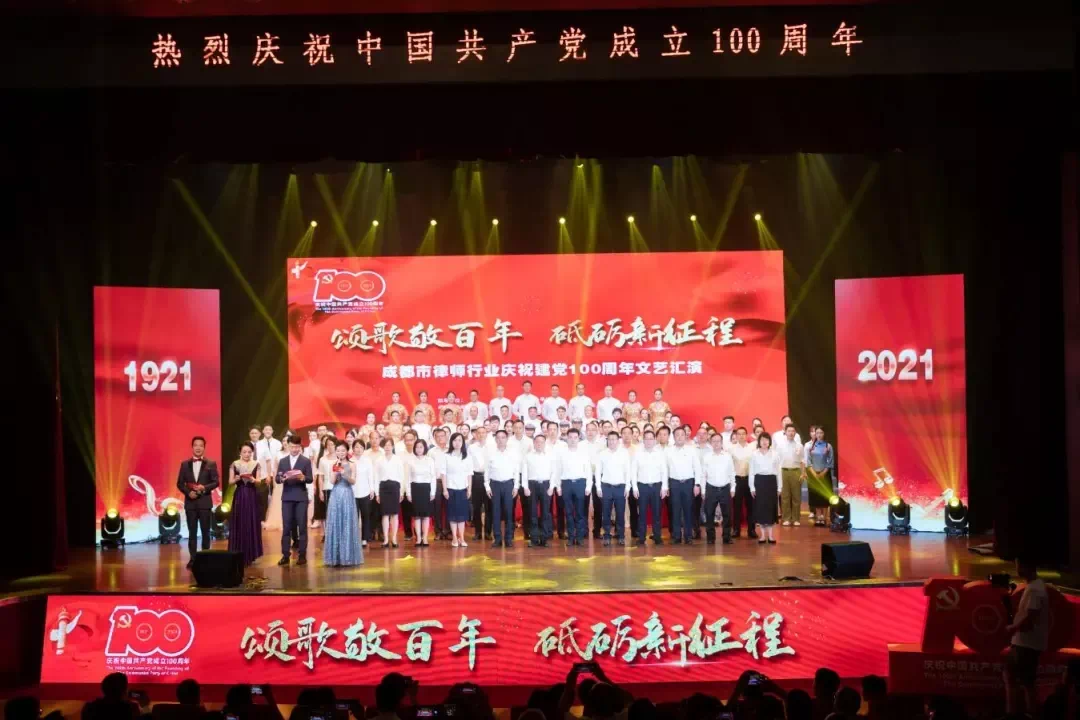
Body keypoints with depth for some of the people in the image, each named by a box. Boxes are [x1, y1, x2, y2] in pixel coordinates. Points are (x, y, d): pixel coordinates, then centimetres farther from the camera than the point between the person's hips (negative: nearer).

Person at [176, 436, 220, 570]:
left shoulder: (211, 464, 2)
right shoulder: (185, 464, 7)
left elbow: (216, 482, -3)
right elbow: (180, 483, 6)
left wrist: (204, 487, -19)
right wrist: (188, 492, -11)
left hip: (205, 501, -1)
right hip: (190, 502, 2)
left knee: (205, 531, 3)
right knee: (192, 532, 5)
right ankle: (192, 558, 9)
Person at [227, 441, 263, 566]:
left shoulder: (256, 464, 4)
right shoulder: (234, 465, 2)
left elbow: (259, 481, 2)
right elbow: (230, 482, 2)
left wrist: (253, 480, -19)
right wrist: (236, 479, -19)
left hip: (252, 497, 1)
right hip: (239, 496, -1)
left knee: (251, 524, 1)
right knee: (238, 525, -1)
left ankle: (250, 555, 10)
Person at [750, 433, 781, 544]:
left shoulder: (775, 455, 4)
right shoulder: (754, 454, 1)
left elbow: (778, 472, 7)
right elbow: (751, 472, 3)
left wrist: (779, 488, 4)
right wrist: (752, 487, -2)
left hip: (771, 482, 1)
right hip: (759, 481, -1)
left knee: (771, 508, 3)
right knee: (760, 508, 1)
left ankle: (770, 535, 11)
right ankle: (762, 535, 10)